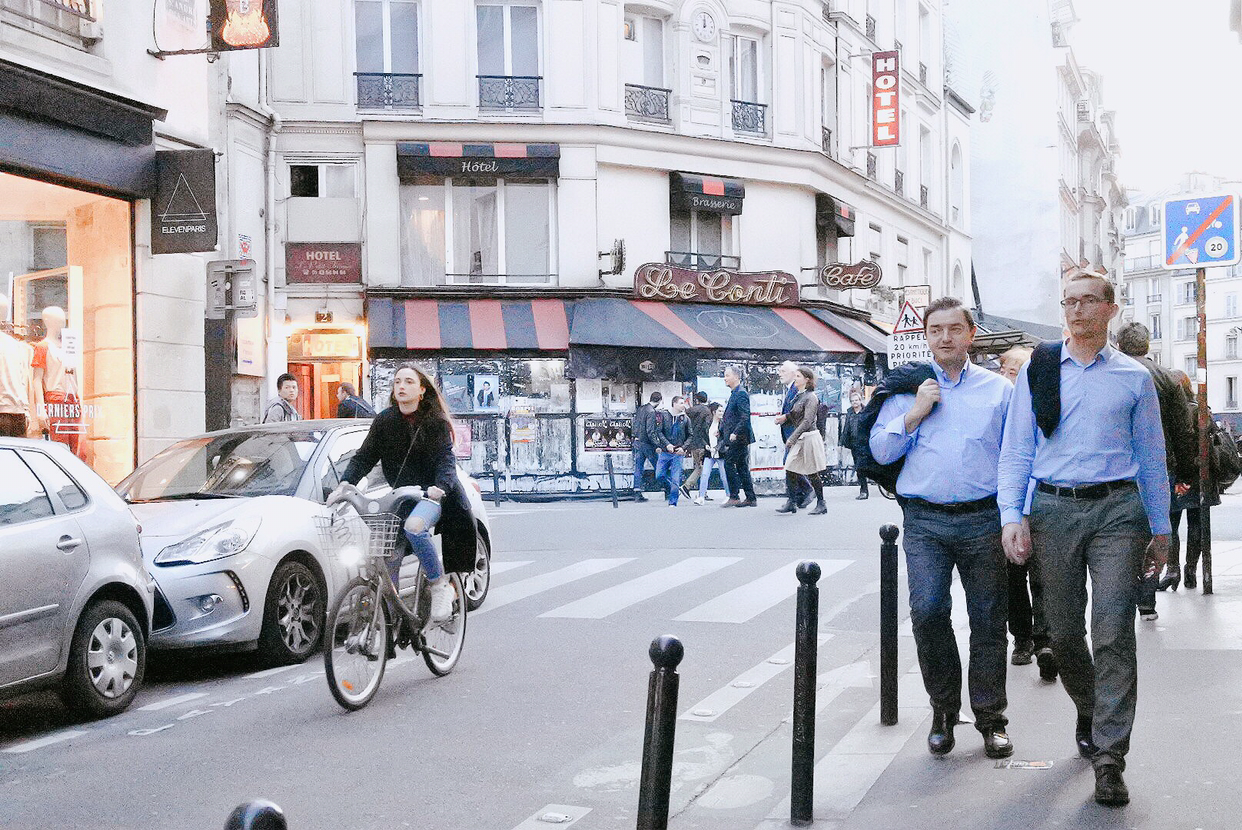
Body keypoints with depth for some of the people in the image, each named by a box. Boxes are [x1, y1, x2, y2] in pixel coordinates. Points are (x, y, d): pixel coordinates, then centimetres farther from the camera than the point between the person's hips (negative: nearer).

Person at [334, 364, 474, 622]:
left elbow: (446, 459, -13)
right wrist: (345, 484, -16)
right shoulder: (384, 421, 4)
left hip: (432, 494, -4)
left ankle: (441, 586, -19)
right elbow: (364, 456, 1)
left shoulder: (436, 421, -4)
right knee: (389, 559, -8)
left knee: (414, 526, -34)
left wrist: (440, 487, -33)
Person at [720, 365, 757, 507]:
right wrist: (721, 430, 18)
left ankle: (734, 497, -9)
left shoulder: (741, 393, -12)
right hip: (735, 438, 10)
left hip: (739, 438, -10)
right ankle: (750, 499, 11)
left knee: (729, 463, -10)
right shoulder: (734, 393, 18)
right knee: (742, 467, 9)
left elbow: (745, 417, -20)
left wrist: (735, 433, -23)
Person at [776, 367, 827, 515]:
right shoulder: (798, 397, 13)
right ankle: (791, 502, 3)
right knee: (790, 469, 0)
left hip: (810, 437, -8)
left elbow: (807, 421, -19)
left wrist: (792, 438, -21)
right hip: (799, 438, 8)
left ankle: (821, 504, 11)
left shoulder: (811, 397, -12)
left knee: (812, 474, -1)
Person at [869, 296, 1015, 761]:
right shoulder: (907, 388, 11)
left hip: (984, 518, 0)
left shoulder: (999, 390, 10)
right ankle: (943, 708, 9)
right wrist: (915, 414, -5)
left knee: (988, 619, 3)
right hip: (925, 519, 0)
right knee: (927, 612, -10)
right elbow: (880, 451, 7)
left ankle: (991, 719, 16)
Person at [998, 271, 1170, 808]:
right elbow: (1015, 450, 6)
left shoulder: (1134, 378, 8)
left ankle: (1109, 758, -4)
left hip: (1117, 508, -1)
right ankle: (1088, 710, 36)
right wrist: (1012, 515, -5)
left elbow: (1152, 456, 12)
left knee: (1114, 634, -8)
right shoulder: (1037, 371, 8)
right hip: (1053, 509, 1)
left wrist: (1160, 530, 12)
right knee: (1064, 632, 8)